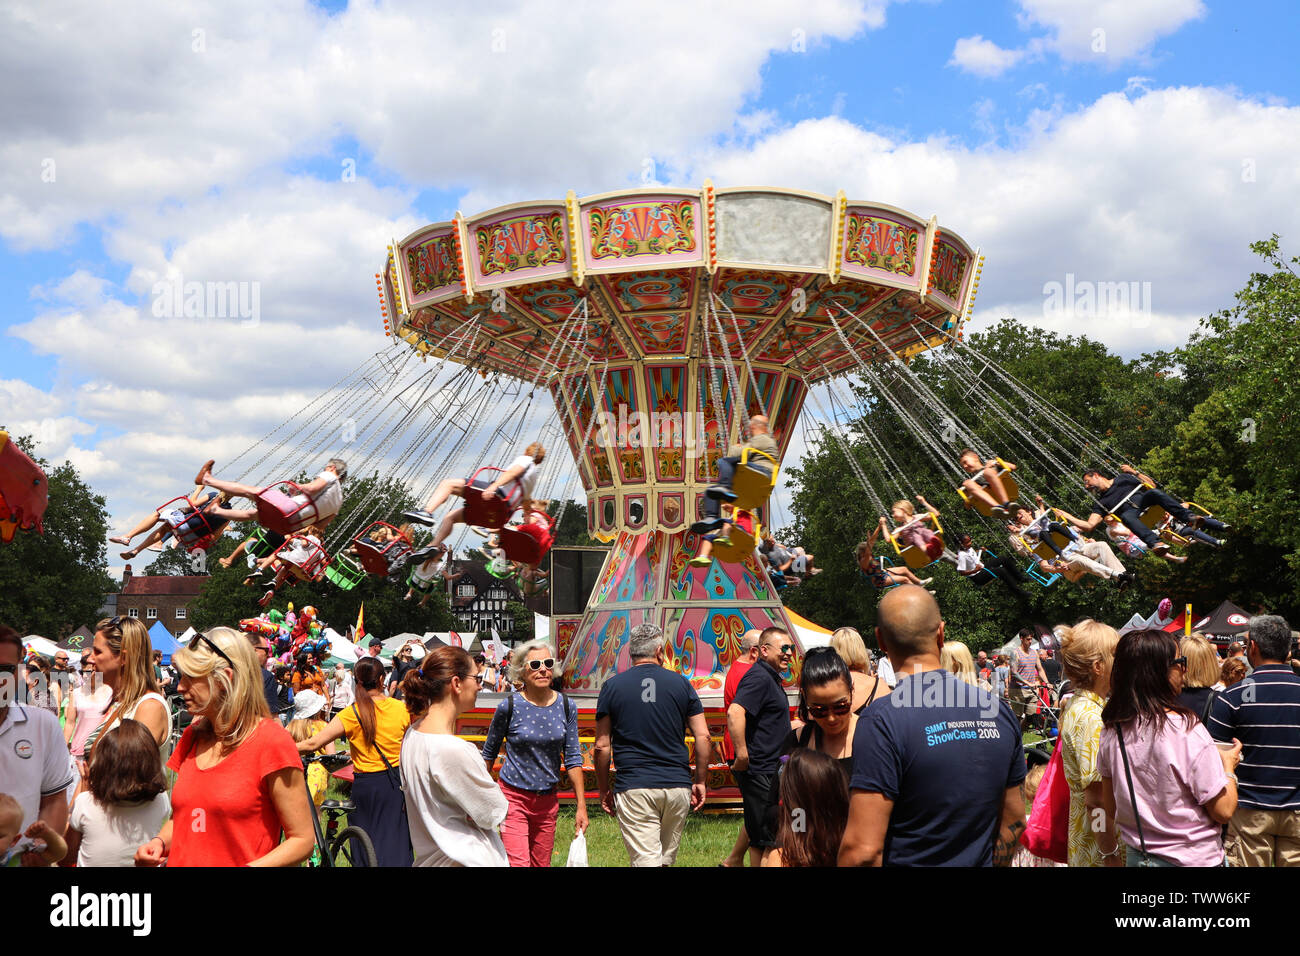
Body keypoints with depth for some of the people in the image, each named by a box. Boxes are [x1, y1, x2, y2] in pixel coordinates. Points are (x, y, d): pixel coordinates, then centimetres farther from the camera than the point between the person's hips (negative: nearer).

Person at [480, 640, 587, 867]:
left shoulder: (566, 707, 0)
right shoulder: (509, 707, -9)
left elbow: (573, 759, 4)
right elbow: (489, 753, 5)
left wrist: (581, 806, 1)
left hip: (548, 800, 4)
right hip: (514, 798, -4)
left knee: (541, 863, 11)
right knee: (518, 863, -15)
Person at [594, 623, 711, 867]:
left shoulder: (612, 687, 1)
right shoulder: (680, 684, 5)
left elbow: (602, 746, 1)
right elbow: (703, 737, 2)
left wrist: (604, 790, 10)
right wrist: (700, 782, 11)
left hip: (633, 787, -2)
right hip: (677, 786, 2)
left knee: (647, 861, -5)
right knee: (667, 859, 18)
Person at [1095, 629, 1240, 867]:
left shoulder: (1112, 729, -4)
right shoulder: (1186, 730, -21)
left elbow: (1108, 809, 6)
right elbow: (1223, 811, -16)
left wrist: (1109, 854, 20)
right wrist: (1228, 765, 1)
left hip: (1135, 856, 5)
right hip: (1191, 859, -5)